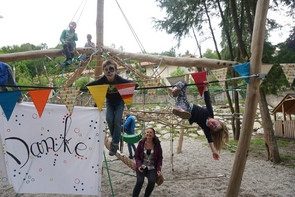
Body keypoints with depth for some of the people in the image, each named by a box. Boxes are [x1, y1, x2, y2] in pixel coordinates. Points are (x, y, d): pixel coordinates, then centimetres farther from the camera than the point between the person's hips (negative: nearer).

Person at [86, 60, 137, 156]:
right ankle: (115, 138, 7)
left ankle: (115, 144, -4)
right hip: (109, 102, 2)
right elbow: (88, 85, -14)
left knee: (117, 120, -17)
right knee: (109, 119, -17)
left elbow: (134, 84, -25)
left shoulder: (119, 80, -28)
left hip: (119, 102, -2)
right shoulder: (102, 80, -22)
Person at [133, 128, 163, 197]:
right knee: (140, 181, -25)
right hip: (142, 166, 0)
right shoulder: (141, 143, -4)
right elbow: (137, 156, 3)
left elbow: (160, 158, 4)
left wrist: (159, 169, -7)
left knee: (152, 181, -25)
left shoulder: (157, 144, -3)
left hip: (152, 168, 0)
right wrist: (139, 165, -13)